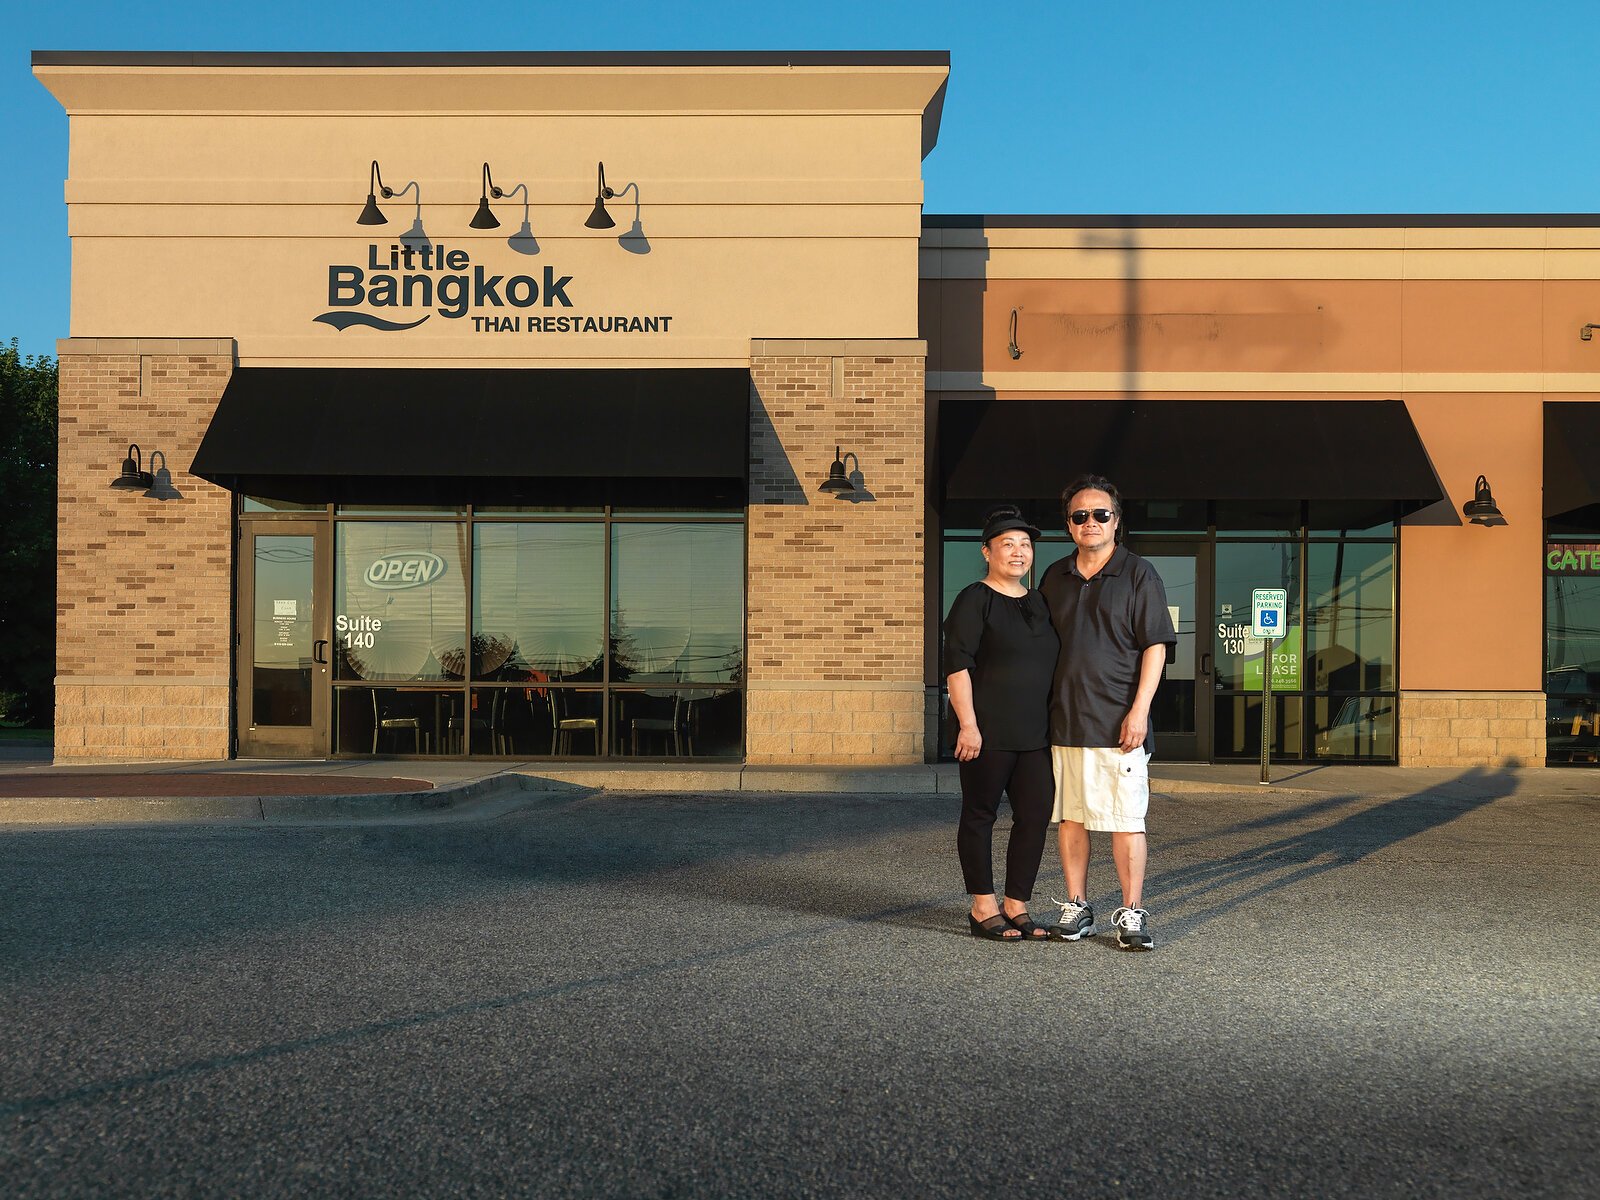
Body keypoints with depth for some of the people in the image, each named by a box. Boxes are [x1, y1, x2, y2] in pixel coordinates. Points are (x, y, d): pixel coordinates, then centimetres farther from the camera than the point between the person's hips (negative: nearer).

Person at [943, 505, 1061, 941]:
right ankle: (983, 908, 11)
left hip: (1034, 733, 7)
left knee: (1036, 815, 5)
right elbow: (957, 664, -12)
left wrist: (1055, 723, 20)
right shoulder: (974, 600, -5)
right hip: (987, 732, -7)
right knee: (980, 814, 2)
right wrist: (968, 724, -18)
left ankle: (1016, 906, 16)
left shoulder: (1038, 603, 16)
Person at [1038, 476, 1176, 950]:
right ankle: (1076, 908, 19)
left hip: (1117, 723, -4)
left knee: (1126, 822, -1)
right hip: (1063, 721, 4)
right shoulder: (1055, 577, 13)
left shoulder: (1139, 574, 0)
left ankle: (1131, 914, 8)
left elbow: (1156, 646, -4)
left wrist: (1139, 710, -13)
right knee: (1069, 818, 9)